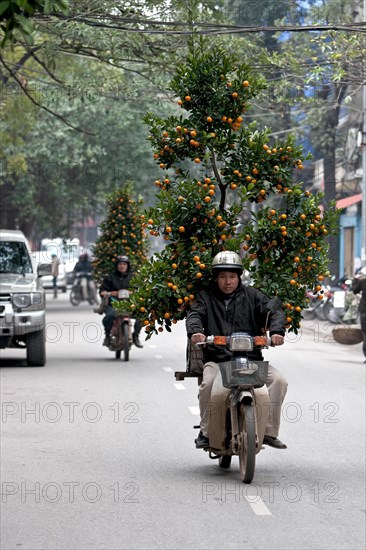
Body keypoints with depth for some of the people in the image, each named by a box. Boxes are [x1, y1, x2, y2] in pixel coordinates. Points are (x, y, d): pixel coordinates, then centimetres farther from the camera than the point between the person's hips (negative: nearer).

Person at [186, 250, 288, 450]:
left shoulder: (252, 295, 13)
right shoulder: (206, 297, 15)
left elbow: (273, 311, 5)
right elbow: (195, 314, -1)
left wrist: (276, 331, -17)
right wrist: (195, 331, -24)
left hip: (251, 359, 1)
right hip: (216, 360, -1)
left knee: (279, 380, -20)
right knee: (208, 383, -32)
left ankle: (269, 432, -12)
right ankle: (206, 432, -13)